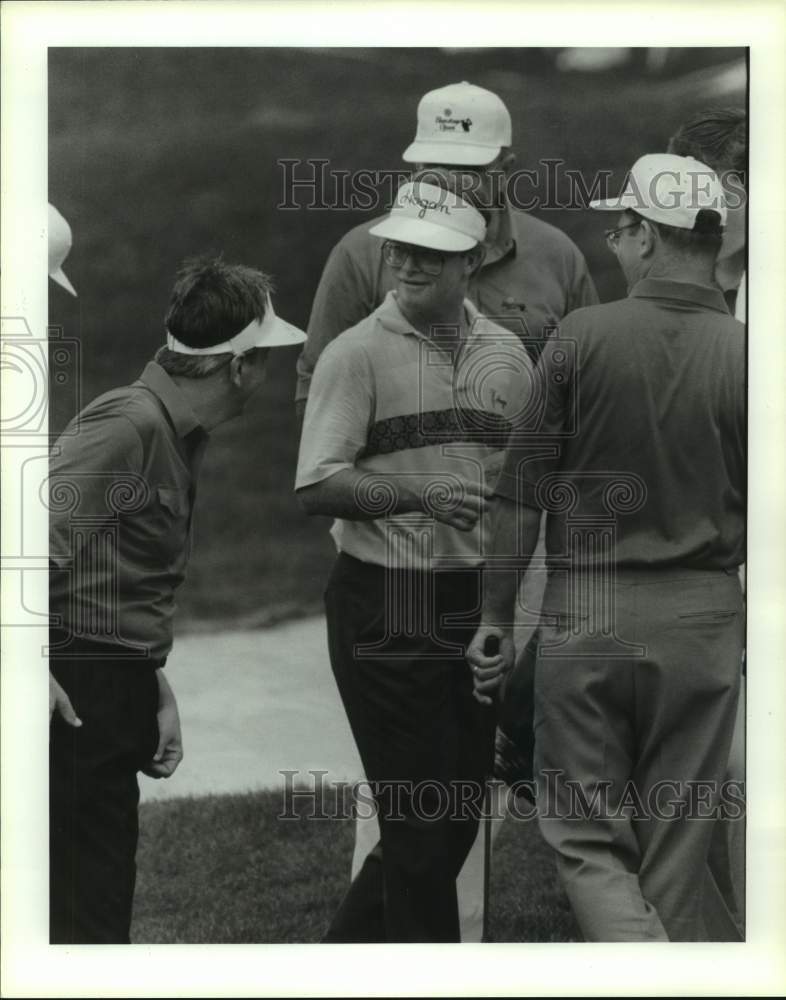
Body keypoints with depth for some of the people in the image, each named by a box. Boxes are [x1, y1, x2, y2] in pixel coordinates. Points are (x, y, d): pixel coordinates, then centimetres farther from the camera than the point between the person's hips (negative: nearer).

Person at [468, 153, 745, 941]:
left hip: (586, 612, -2)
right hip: (704, 617, 2)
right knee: (675, 844, 12)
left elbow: (520, 496, -5)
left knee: (586, 835, 7)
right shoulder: (744, 356, -4)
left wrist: (495, 619, 5)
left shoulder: (582, 336, -8)